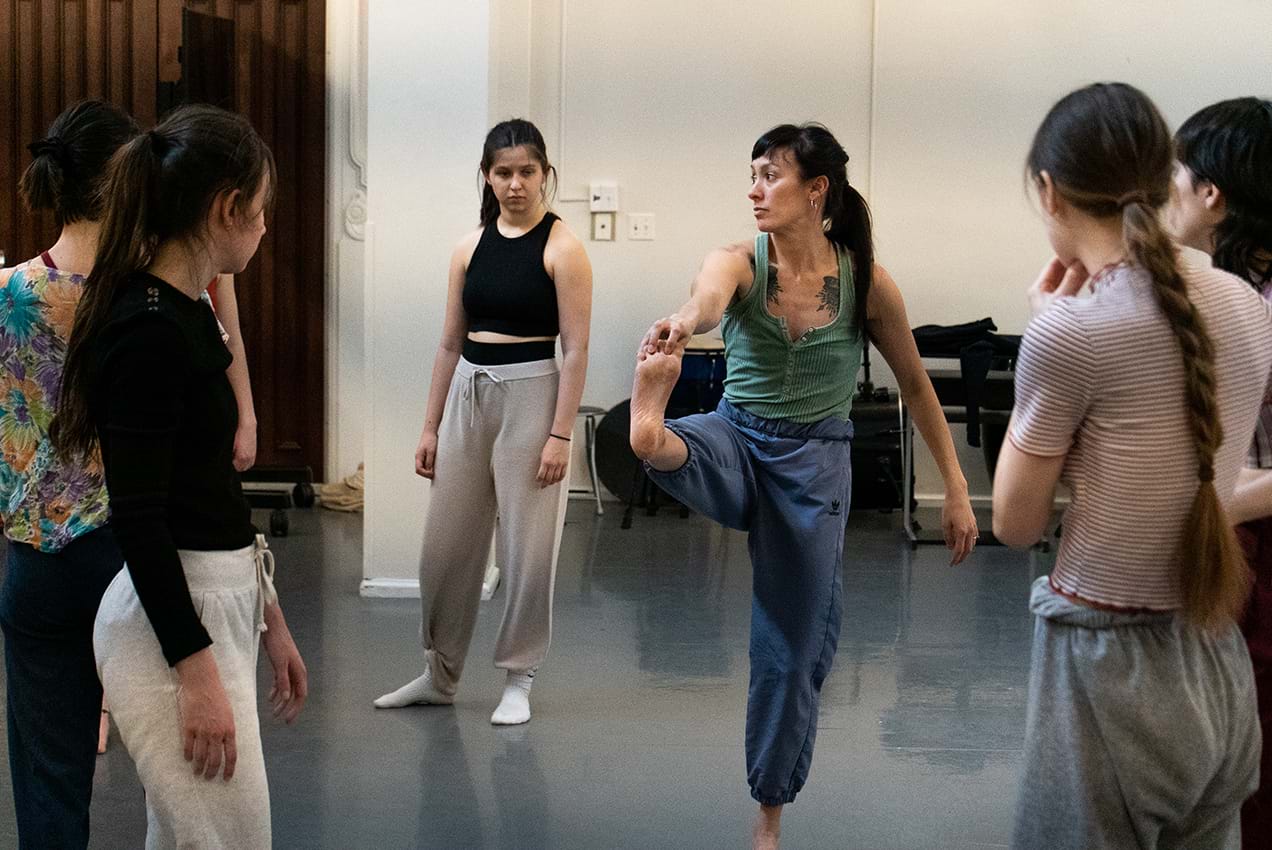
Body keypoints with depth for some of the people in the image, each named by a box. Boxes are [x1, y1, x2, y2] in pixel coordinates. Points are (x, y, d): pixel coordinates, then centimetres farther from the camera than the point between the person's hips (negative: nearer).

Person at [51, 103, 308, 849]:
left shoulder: (189, 313, 10)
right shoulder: (147, 331, -19)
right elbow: (139, 517, -22)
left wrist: (267, 615, 20)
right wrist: (196, 671, -22)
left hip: (212, 607, 10)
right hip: (172, 625, -10)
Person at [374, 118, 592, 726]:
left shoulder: (561, 247, -7)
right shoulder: (470, 246, 8)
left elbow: (575, 349, -10)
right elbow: (450, 344, 11)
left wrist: (560, 433, -15)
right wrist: (431, 427, 10)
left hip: (529, 393, -5)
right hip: (467, 393, 5)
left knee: (526, 546, 1)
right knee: (446, 542, 10)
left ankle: (518, 679, 16)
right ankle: (439, 674, 25)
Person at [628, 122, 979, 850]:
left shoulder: (868, 282, -10)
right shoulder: (739, 262, -11)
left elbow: (916, 386, 1)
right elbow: (710, 297, -37)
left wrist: (957, 487, 1)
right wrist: (682, 321, -63)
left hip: (815, 462, -1)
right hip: (738, 440, 1)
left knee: (795, 646, 6)